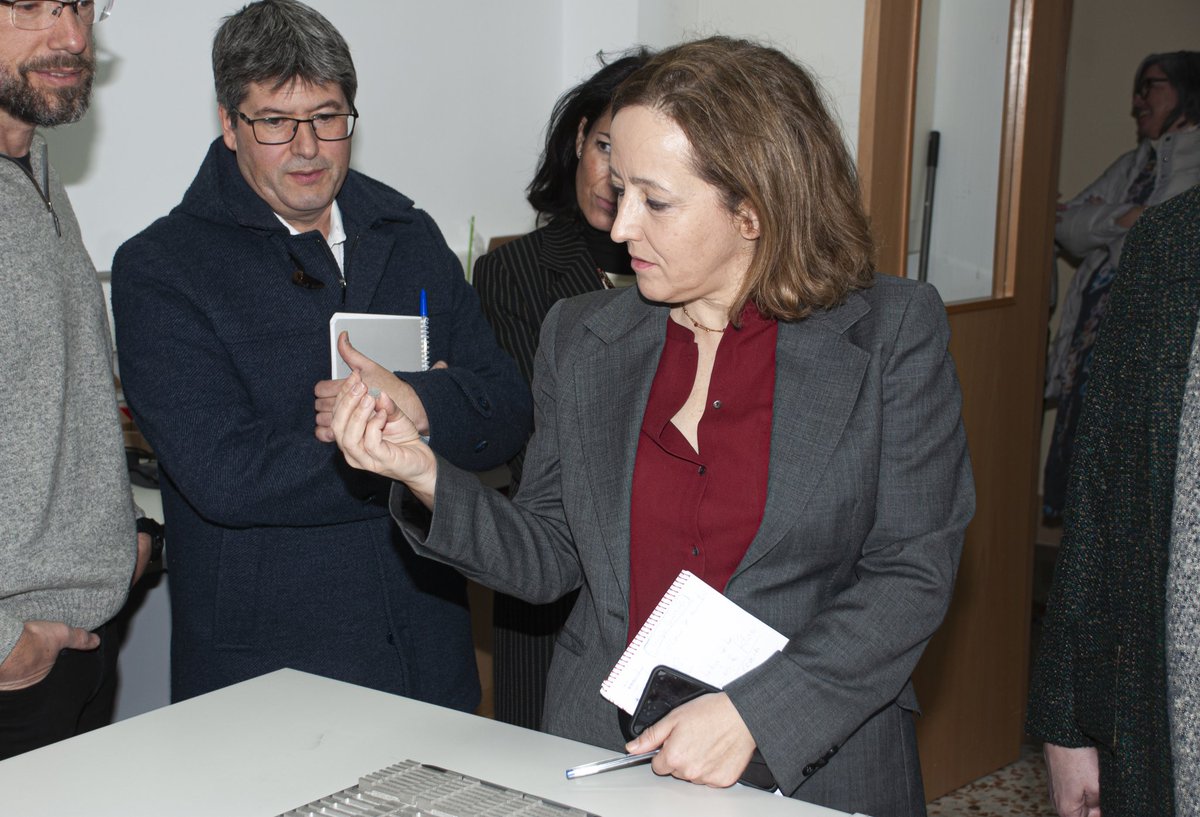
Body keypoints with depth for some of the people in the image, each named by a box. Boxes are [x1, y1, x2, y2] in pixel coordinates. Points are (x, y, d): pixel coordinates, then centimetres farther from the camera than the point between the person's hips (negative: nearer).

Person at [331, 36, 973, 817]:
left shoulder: (894, 334, -7)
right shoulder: (581, 336, 3)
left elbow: (913, 573, -10)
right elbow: (552, 557, 6)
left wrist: (751, 713, -18)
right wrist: (425, 475, -10)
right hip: (601, 754, 3)